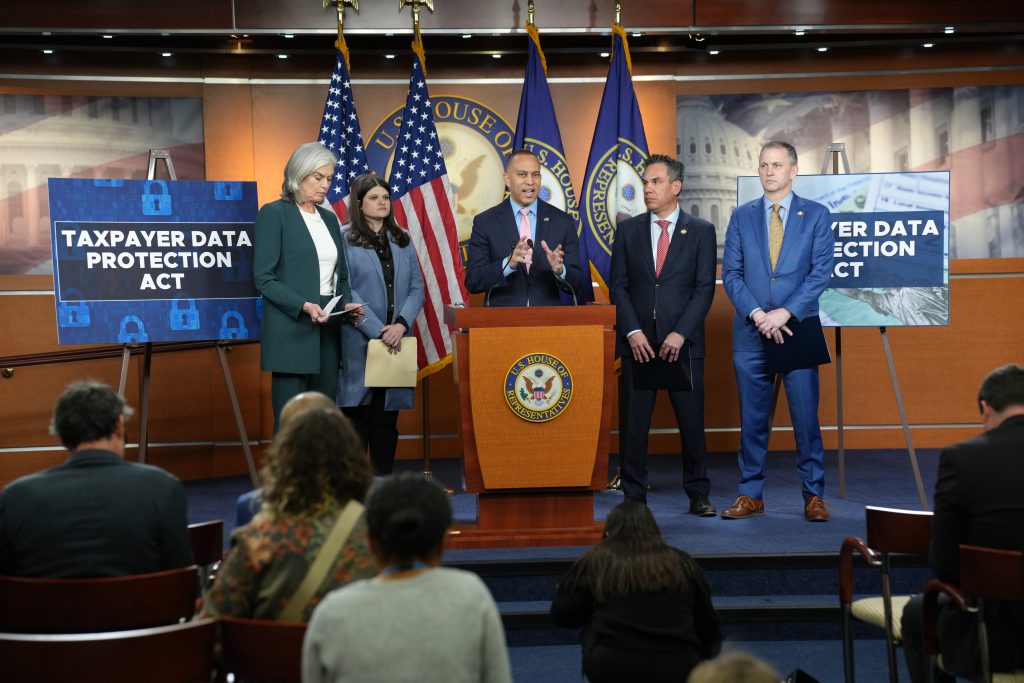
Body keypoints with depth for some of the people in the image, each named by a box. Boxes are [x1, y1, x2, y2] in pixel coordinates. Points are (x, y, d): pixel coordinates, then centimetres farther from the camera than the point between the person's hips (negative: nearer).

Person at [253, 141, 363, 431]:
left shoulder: (330, 218, 16)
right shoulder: (274, 213, -4)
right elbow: (264, 278, -10)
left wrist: (346, 303, -1)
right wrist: (304, 306, -22)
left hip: (328, 334, 7)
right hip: (292, 334, -6)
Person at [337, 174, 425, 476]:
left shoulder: (402, 241, 14)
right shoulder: (345, 240, -2)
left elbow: (416, 288, 8)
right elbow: (345, 292, -9)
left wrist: (401, 324, -9)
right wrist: (378, 331, -15)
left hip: (396, 341, 4)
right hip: (358, 341, -4)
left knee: (388, 416, 7)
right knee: (357, 414, -1)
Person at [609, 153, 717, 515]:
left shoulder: (701, 231, 4)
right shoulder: (628, 231, 9)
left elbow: (705, 288, -2)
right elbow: (618, 286, 5)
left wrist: (680, 333, -12)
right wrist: (633, 332, -8)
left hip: (684, 343, -1)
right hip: (638, 342, 1)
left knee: (692, 420, 3)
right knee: (634, 421, 2)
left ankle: (698, 494, 15)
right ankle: (634, 496, 10)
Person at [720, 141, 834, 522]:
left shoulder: (816, 215, 4)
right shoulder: (742, 217, 9)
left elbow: (821, 272, -4)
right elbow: (730, 273, 4)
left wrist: (784, 313, -14)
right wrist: (757, 314, -10)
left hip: (797, 330, -2)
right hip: (750, 332, 2)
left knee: (806, 417, 0)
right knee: (752, 419, 6)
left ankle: (813, 495, 10)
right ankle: (751, 495, 14)